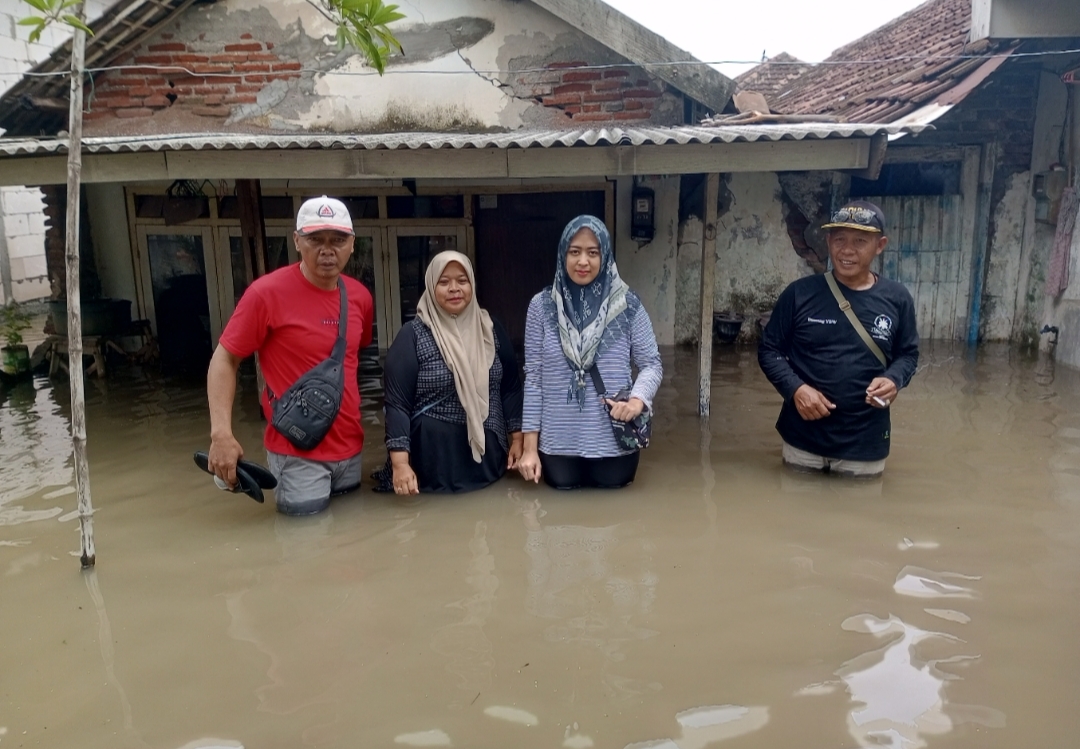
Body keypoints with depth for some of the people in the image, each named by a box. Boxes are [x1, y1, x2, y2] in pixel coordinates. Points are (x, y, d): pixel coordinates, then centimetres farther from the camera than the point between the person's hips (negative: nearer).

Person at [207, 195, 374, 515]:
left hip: (351, 447, 6)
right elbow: (224, 360, -10)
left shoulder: (360, 296, 2)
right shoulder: (266, 292, -14)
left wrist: (352, 409, 14)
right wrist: (221, 433, -20)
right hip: (296, 452, -6)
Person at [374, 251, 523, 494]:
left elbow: (511, 387, 11)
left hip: (487, 459, 4)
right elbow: (397, 402, -9)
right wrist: (400, 463, -15)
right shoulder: (413, 335, -7)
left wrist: (516, 438, 6)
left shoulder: (491, 330, 5)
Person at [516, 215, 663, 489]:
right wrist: (530, 447, -2)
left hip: (614, 443, 0)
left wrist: (637, 399, -19)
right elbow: (533, 377, 0)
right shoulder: (542, 305, -3)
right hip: (558, 445, 0)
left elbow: (651, 364, 3)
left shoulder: (628, 305, -4)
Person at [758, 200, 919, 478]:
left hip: (866, 444, 1)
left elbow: (907, 353, 9)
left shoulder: (896, 299, -2)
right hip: (803, 438, 0)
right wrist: (795, 388, -17)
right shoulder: (800, 293, -7)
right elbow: (769, 350, -1)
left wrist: (893, 379, -13)